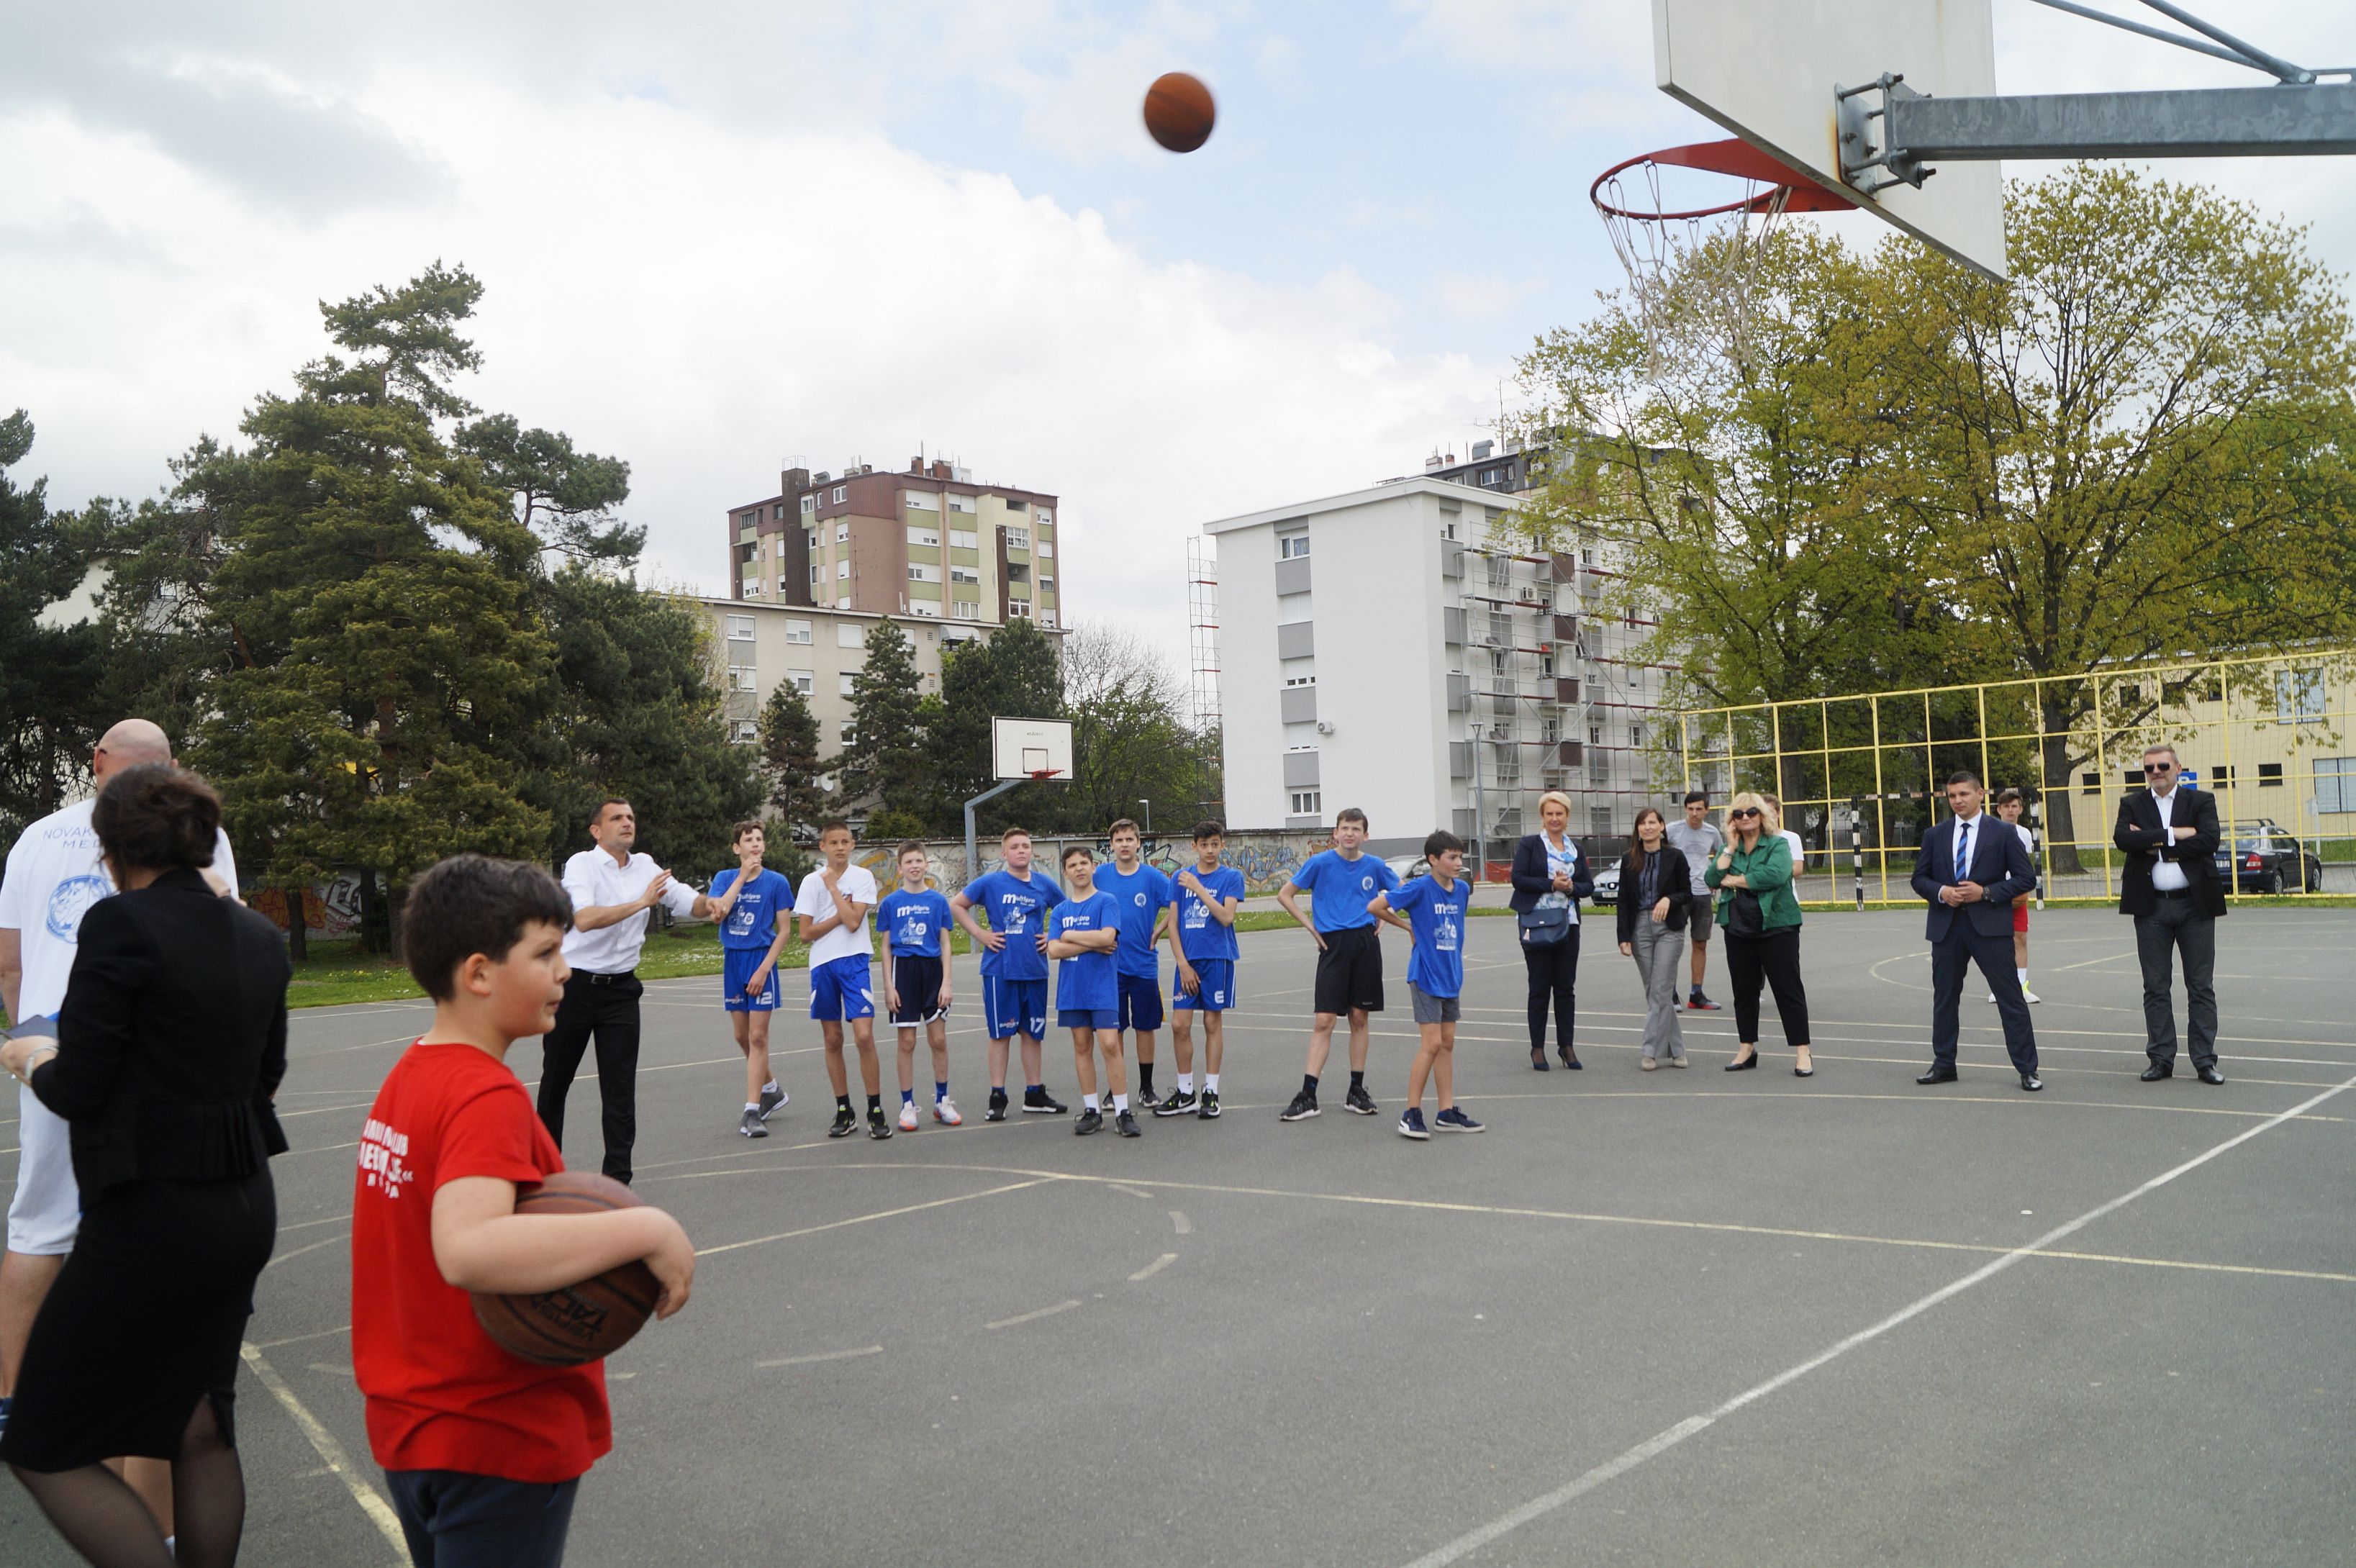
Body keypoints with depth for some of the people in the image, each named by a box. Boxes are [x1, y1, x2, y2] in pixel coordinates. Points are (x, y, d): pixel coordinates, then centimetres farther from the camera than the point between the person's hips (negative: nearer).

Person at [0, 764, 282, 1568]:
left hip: (150, 1220, -7)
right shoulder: (258, 936, 7)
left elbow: (77, 1090, -14)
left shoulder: (121, 924, -15)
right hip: (245, 1207, 8)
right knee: (201, 1429, 20)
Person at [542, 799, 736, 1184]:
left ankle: (617, 1178, 6)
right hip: (575, 985, -3)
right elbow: (585, 919, -25)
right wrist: (641, 903, -26)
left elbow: (687, 901, 6)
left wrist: (712, 902, -16)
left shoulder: (645, 866, 6)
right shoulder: (581, 864, -10)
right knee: (555, 1080, 10)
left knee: (620, 1088, 1)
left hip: (621, 989, 3)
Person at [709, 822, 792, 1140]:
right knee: (742, 1036, 11)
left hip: (761, 960, -4)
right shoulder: (725, 878, 5)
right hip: (732, 960, 4)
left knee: (757, 1036, -7)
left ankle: (752, 1111, -6)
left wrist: (764, 969, -13)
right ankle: (771, 1090, 32)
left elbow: (784, 930, -4)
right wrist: (742, 876, -14)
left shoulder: (777, 882, -3)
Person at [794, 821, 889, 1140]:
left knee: (864, 1036, -12)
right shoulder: (811, 882, 5)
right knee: (832, 1041, 8)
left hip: (855, 962, -3)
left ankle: (876, 1111, -3)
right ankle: (844, 1112, 18)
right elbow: (806, 934, 0)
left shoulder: (862, 877, 0)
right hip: (822, 965, 3)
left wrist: (833, 887, -7)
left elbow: (853, 922, -13)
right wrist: (840, 915, -8)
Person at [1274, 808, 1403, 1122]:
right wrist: (1311, 926, -3)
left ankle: (1356, 1091, 17)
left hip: (1366, 943, 2)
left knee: (1360, 1017, 7)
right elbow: (1285, 895, 3)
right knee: (1324, 1020, -7)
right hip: (1334, 944, -2)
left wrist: (1382, 918, 7)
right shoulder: (1320, 863, -2)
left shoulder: (1375, 866, 5)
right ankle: (1308, 1096, -4)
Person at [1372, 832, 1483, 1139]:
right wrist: (1409, 927, -3)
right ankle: (1411, 1113, -1)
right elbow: (1374, 907, -14)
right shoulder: (1420, 889, -15)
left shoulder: (1462, 889, 5)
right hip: (1426, 976, -7)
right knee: (1432, 1043, -9)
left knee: (1447, 1043, 10)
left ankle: (1447, 1113, 17)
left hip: (1450, 978, 7)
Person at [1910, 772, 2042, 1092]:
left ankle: (2027, 1069, 4)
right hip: (1946, 925, 3)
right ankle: (1944, 1065, 21)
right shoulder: (1935, 836, 10)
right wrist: (1941, 892, -9)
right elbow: (1920, 878, 13)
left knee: (2011, 998, -3)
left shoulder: (2003, 833, 2)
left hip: (1990, 924, -3)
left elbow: (2026, 877, -1)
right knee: (1944, 997, 10)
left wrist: (1986, 892, -13)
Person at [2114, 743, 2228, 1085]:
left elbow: (2209, 841, -14)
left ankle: (2205, 1060, 9)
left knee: (2201, 987, 3)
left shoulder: (2201, 802, 4)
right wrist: (2173, 835, -16)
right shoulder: (2132, 805, 7)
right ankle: (2161, 1059, 13)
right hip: (2151, 907, 1)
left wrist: (2152, 844, -12)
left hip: (2195, 905, -1)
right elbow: (2123, 838, -12)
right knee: (2156, 988, 6)